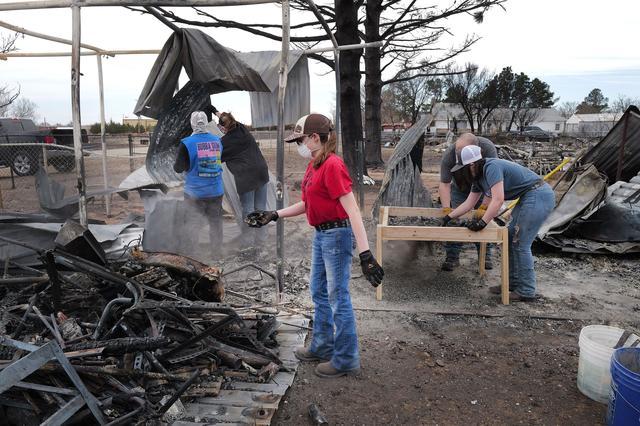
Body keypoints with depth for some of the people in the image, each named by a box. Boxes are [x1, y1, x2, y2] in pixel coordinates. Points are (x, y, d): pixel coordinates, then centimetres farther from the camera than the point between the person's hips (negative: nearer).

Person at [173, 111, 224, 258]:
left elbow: (178, 168, -7)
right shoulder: (217, 141, -1)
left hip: (195, 193, -3)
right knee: (215, 223, 15)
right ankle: (216, 254, 25)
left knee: (192, 224, 10)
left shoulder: (187, 143, -13)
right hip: (216, 192, 3)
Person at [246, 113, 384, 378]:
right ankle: (322, 347, 37)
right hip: (321, 235, 10)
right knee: (319, 294, 20)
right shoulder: (314, 166, 9)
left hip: (336, 235, -10)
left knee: (338, 298, 2)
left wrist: (364, 253, -30)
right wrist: (273, 215, 16)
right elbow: (307, 204, 19)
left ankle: (346, 360, 17)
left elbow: (352, 210, -25)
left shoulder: (333, 165, -20)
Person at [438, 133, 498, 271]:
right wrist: (446, 209, -39)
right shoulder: (448, 155, -34)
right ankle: (452, 257, -2)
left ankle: (485, 256, 12)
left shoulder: (488, 148, -36)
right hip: (460, 188, 0)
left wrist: (484, 207, -42)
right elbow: (444, 184, -29)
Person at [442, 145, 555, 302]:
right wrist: (448, 217, 21)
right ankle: (513, 283, 22)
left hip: (539, 196, -10)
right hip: (530, 197, 10)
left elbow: (498, 200, -25)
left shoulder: (491, 167, -19)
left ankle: (526, 292, 1)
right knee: (511, 239, 13)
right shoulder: (479, 178, 12)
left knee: (520, 244, -8)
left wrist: (482, 222, -21)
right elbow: (469, 203, 20)